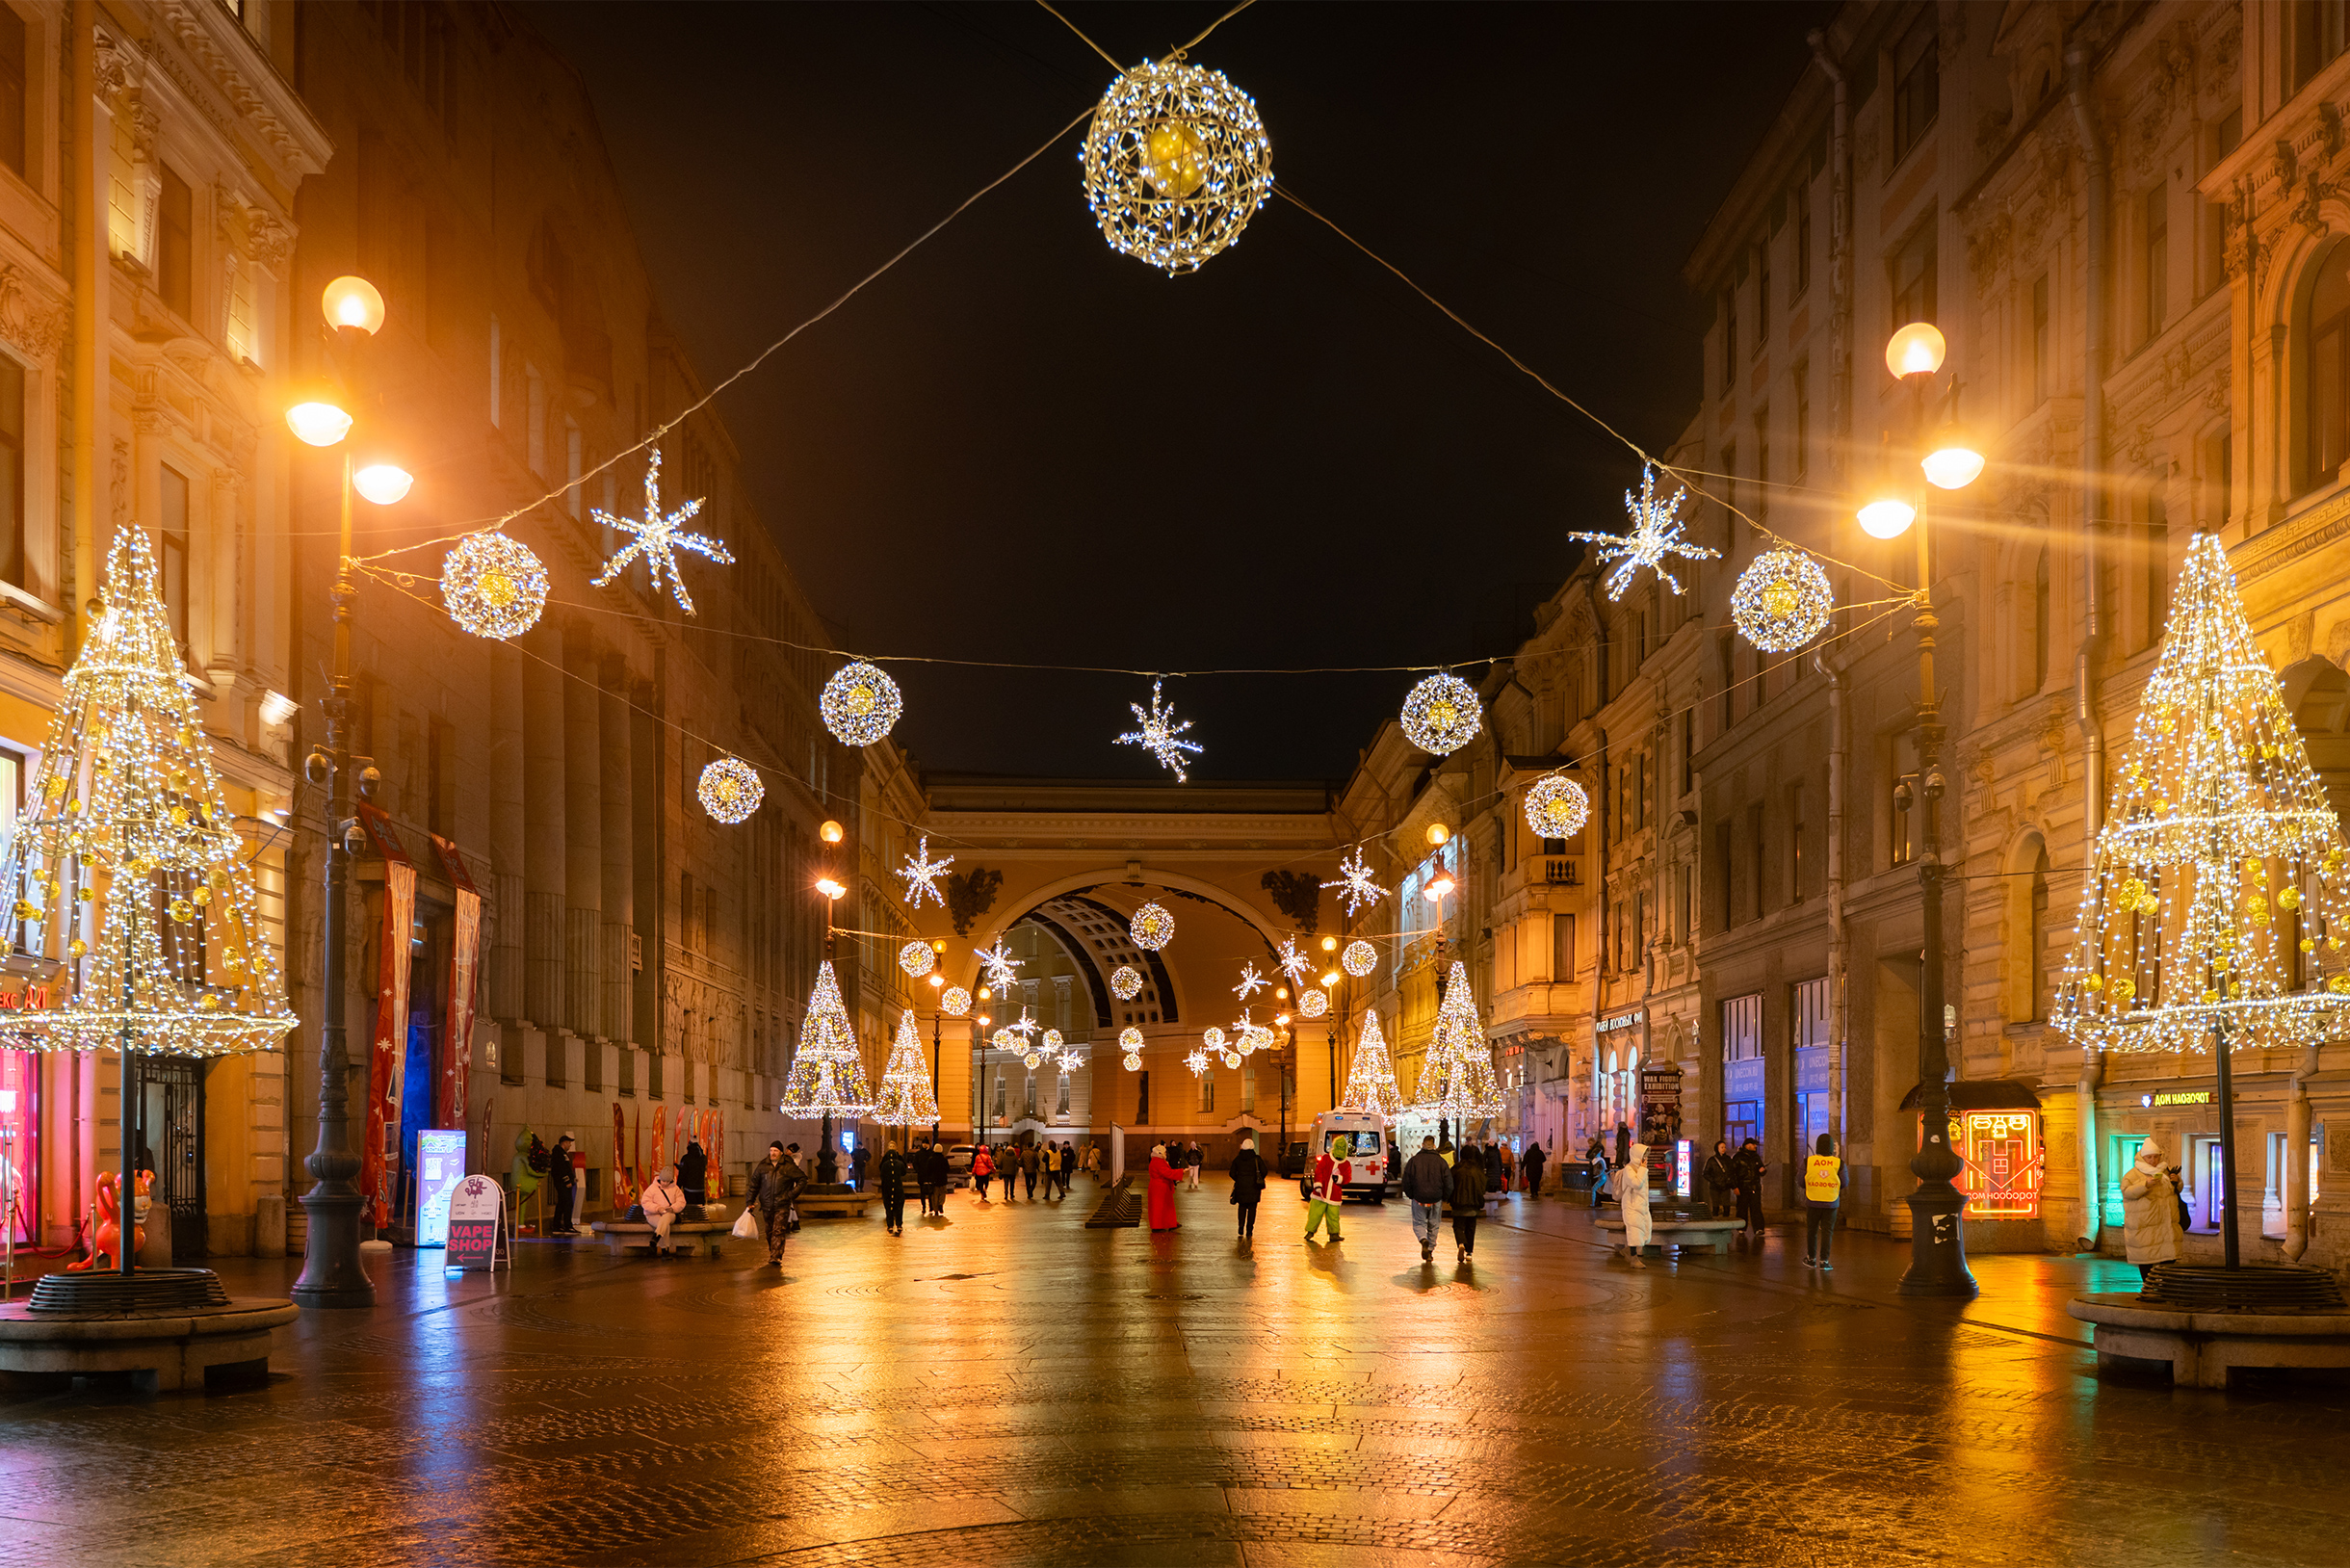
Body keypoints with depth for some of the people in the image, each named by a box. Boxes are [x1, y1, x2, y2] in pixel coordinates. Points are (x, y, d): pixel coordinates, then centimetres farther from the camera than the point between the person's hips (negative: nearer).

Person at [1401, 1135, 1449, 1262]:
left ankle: (1424, 1240, -19)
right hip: (1436, 1200, 1)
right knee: (1433, 1226, 14)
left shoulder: (1414, 1160, -4)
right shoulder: (1440, 1161, -2)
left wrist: (1411, 1195, 12)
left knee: (1419, 1223, 10)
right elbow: (1449, 1183, -2)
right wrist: (1444, 1199, 9)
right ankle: (1430, 1251, 15)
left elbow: (1406, 1181, -2)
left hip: (1419, 1199, -1)